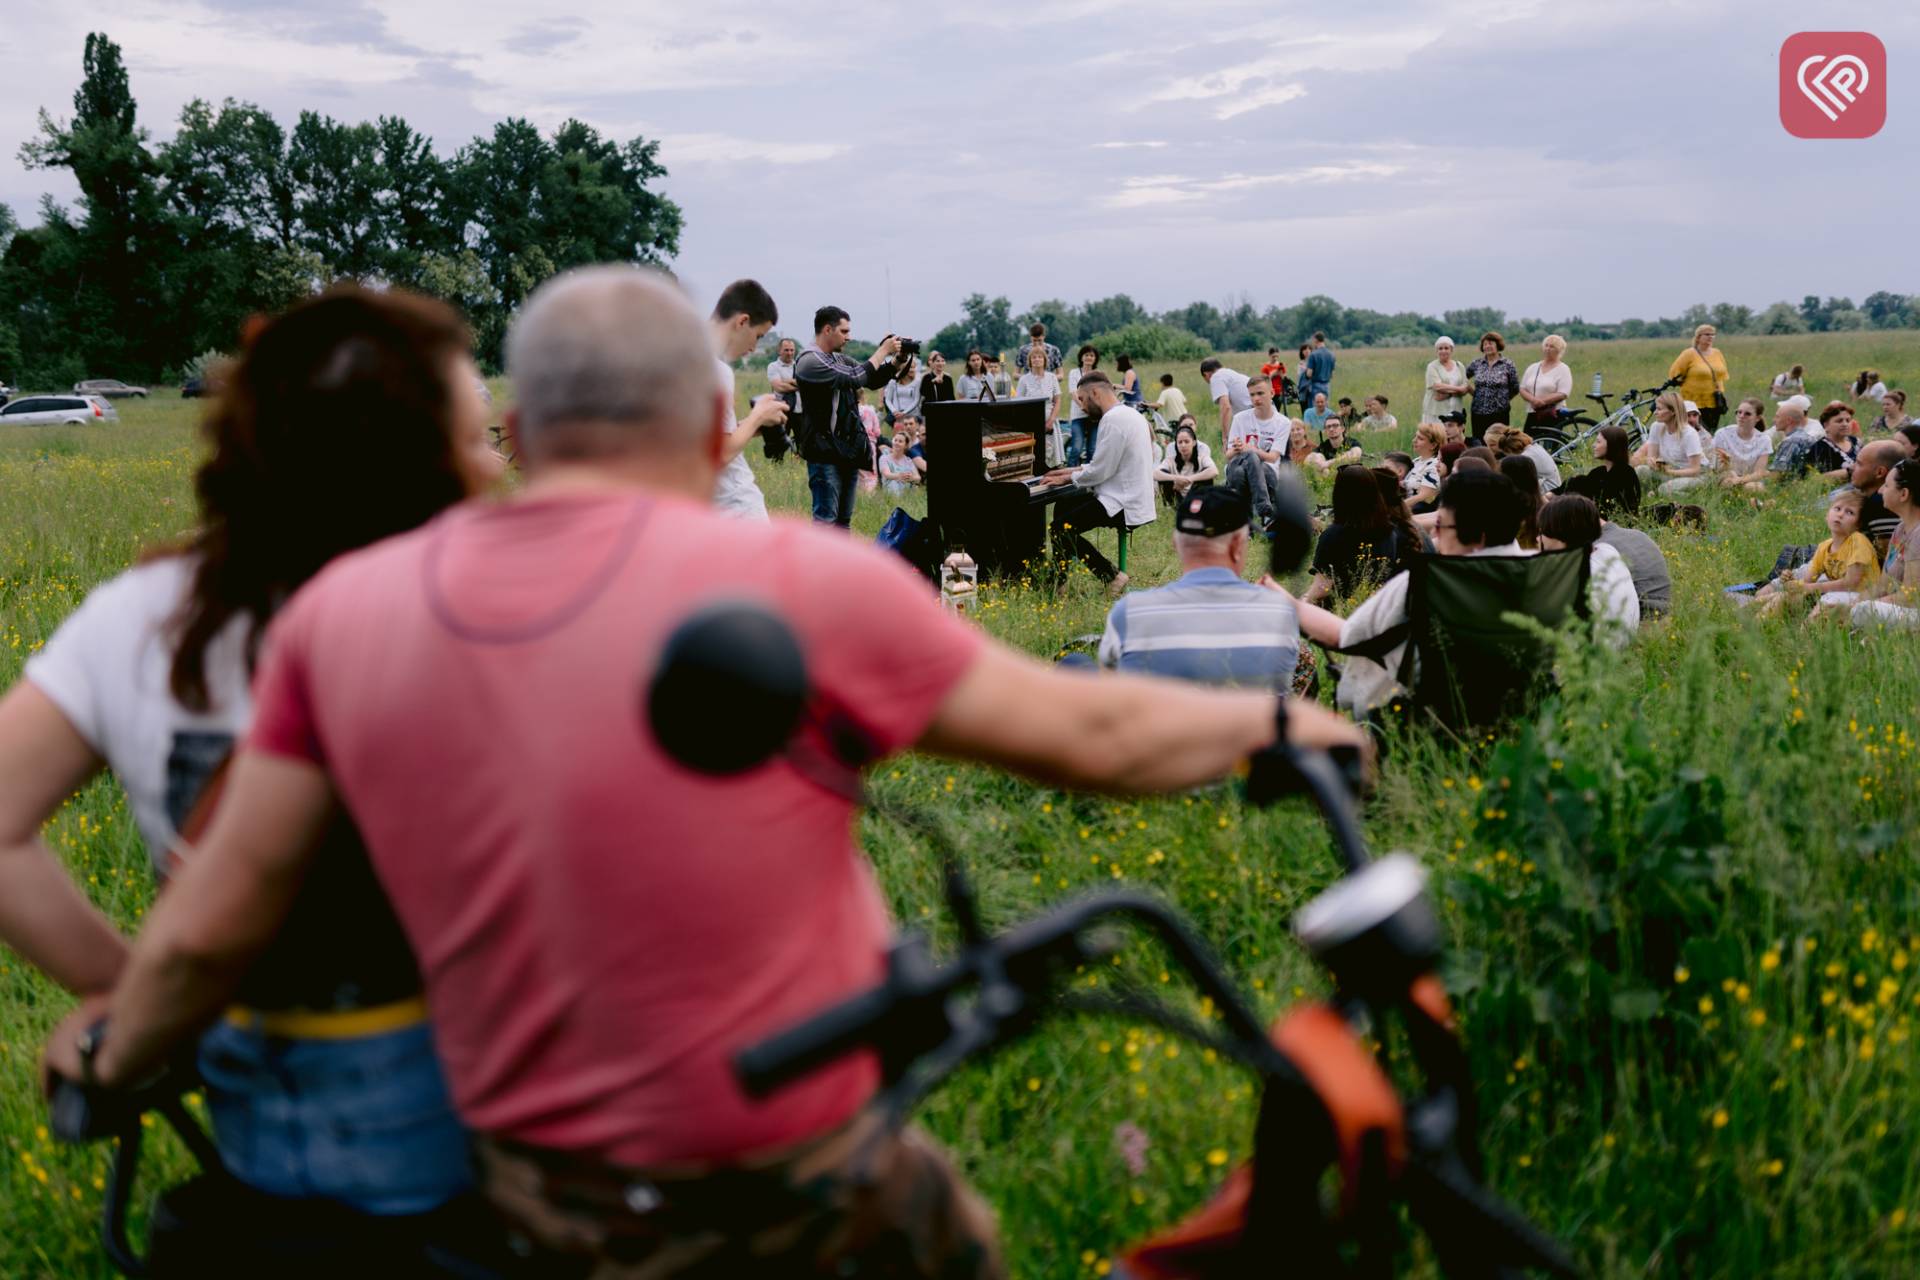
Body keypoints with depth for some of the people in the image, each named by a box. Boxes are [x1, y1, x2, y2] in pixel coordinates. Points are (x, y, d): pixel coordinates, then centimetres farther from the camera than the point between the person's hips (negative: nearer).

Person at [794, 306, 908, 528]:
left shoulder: (840, 358, 13)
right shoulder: (809, 361, -13)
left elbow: (873, 380, 17)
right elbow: (855, 377, -21)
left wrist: (897, 361, 0)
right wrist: (883, 350, -12)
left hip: (848, 451, 9)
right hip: (825, 453, -9)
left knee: (843, 520, 14)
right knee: (825, 520, -10)